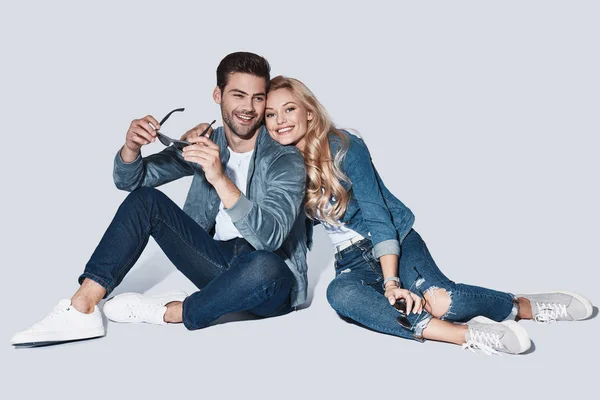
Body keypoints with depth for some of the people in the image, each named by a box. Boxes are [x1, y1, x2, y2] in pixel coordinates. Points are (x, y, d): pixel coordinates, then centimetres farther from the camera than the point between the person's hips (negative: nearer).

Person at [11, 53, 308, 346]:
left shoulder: (286, 160, -14)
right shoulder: (205, 144, 2)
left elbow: (270, 237, -30)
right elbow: (129, 180, 3)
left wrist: (221, 179, -41)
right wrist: (131, 148, -20)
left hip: (270, 283, -4)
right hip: (219, 261, 5)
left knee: (265, 266, -41)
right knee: (145, 200, -8)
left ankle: (164, 312, -18)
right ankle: (81, 310, -17)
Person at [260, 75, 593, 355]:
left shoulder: (345, 147, -12)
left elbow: (376, 214, -17)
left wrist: (392, 282, -25)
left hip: (395, 241, -3)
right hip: (353, 262, 3)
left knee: (435, 298, -34)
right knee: (340, 293, -35)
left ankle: (527, 305, -8)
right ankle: (468, 334, -39)